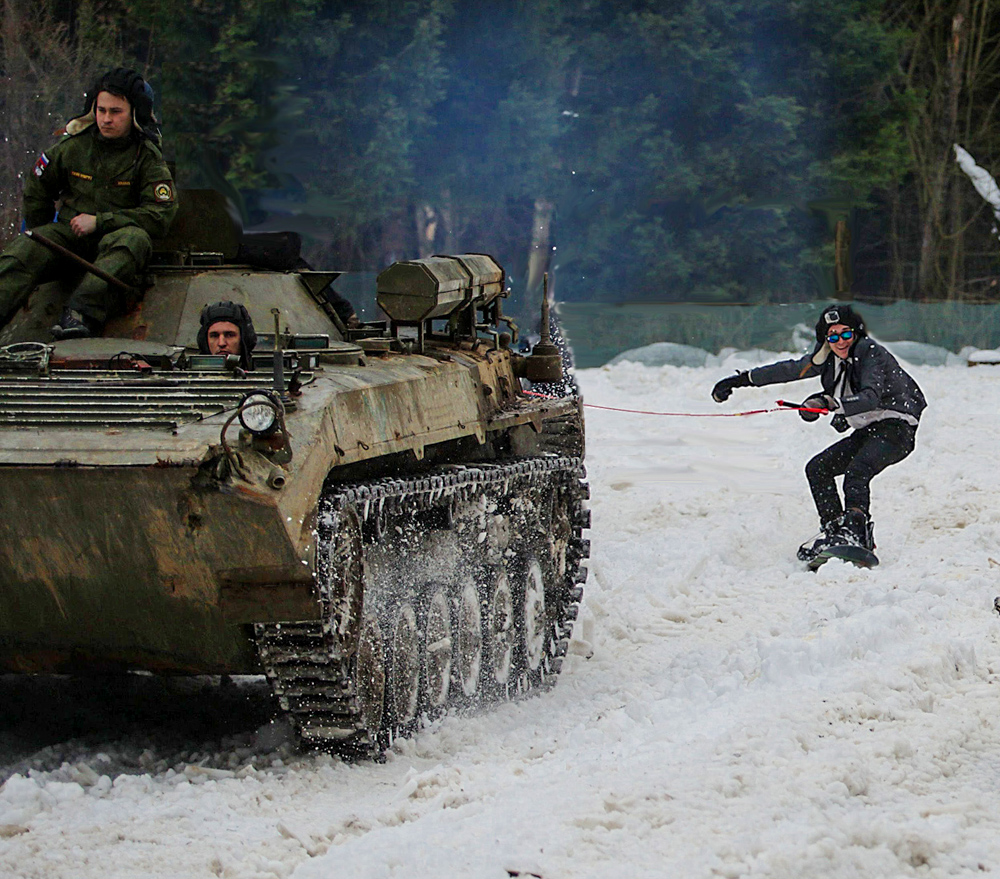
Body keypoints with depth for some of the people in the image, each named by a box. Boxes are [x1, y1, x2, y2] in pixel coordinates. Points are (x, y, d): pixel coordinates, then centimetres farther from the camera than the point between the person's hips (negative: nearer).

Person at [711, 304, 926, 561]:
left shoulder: (870, 354, -18)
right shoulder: (828, 358, 6)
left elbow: (871, 398, -32)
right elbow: (790, 370, 15)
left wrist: (832, 403, -46)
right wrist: (742, 380, 18)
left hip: (896, 428, -9)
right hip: (867, 431, 9)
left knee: (856, 472, -32)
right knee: (817, 468, 1)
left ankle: (855, 530, -45)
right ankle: (833, 529, 2)